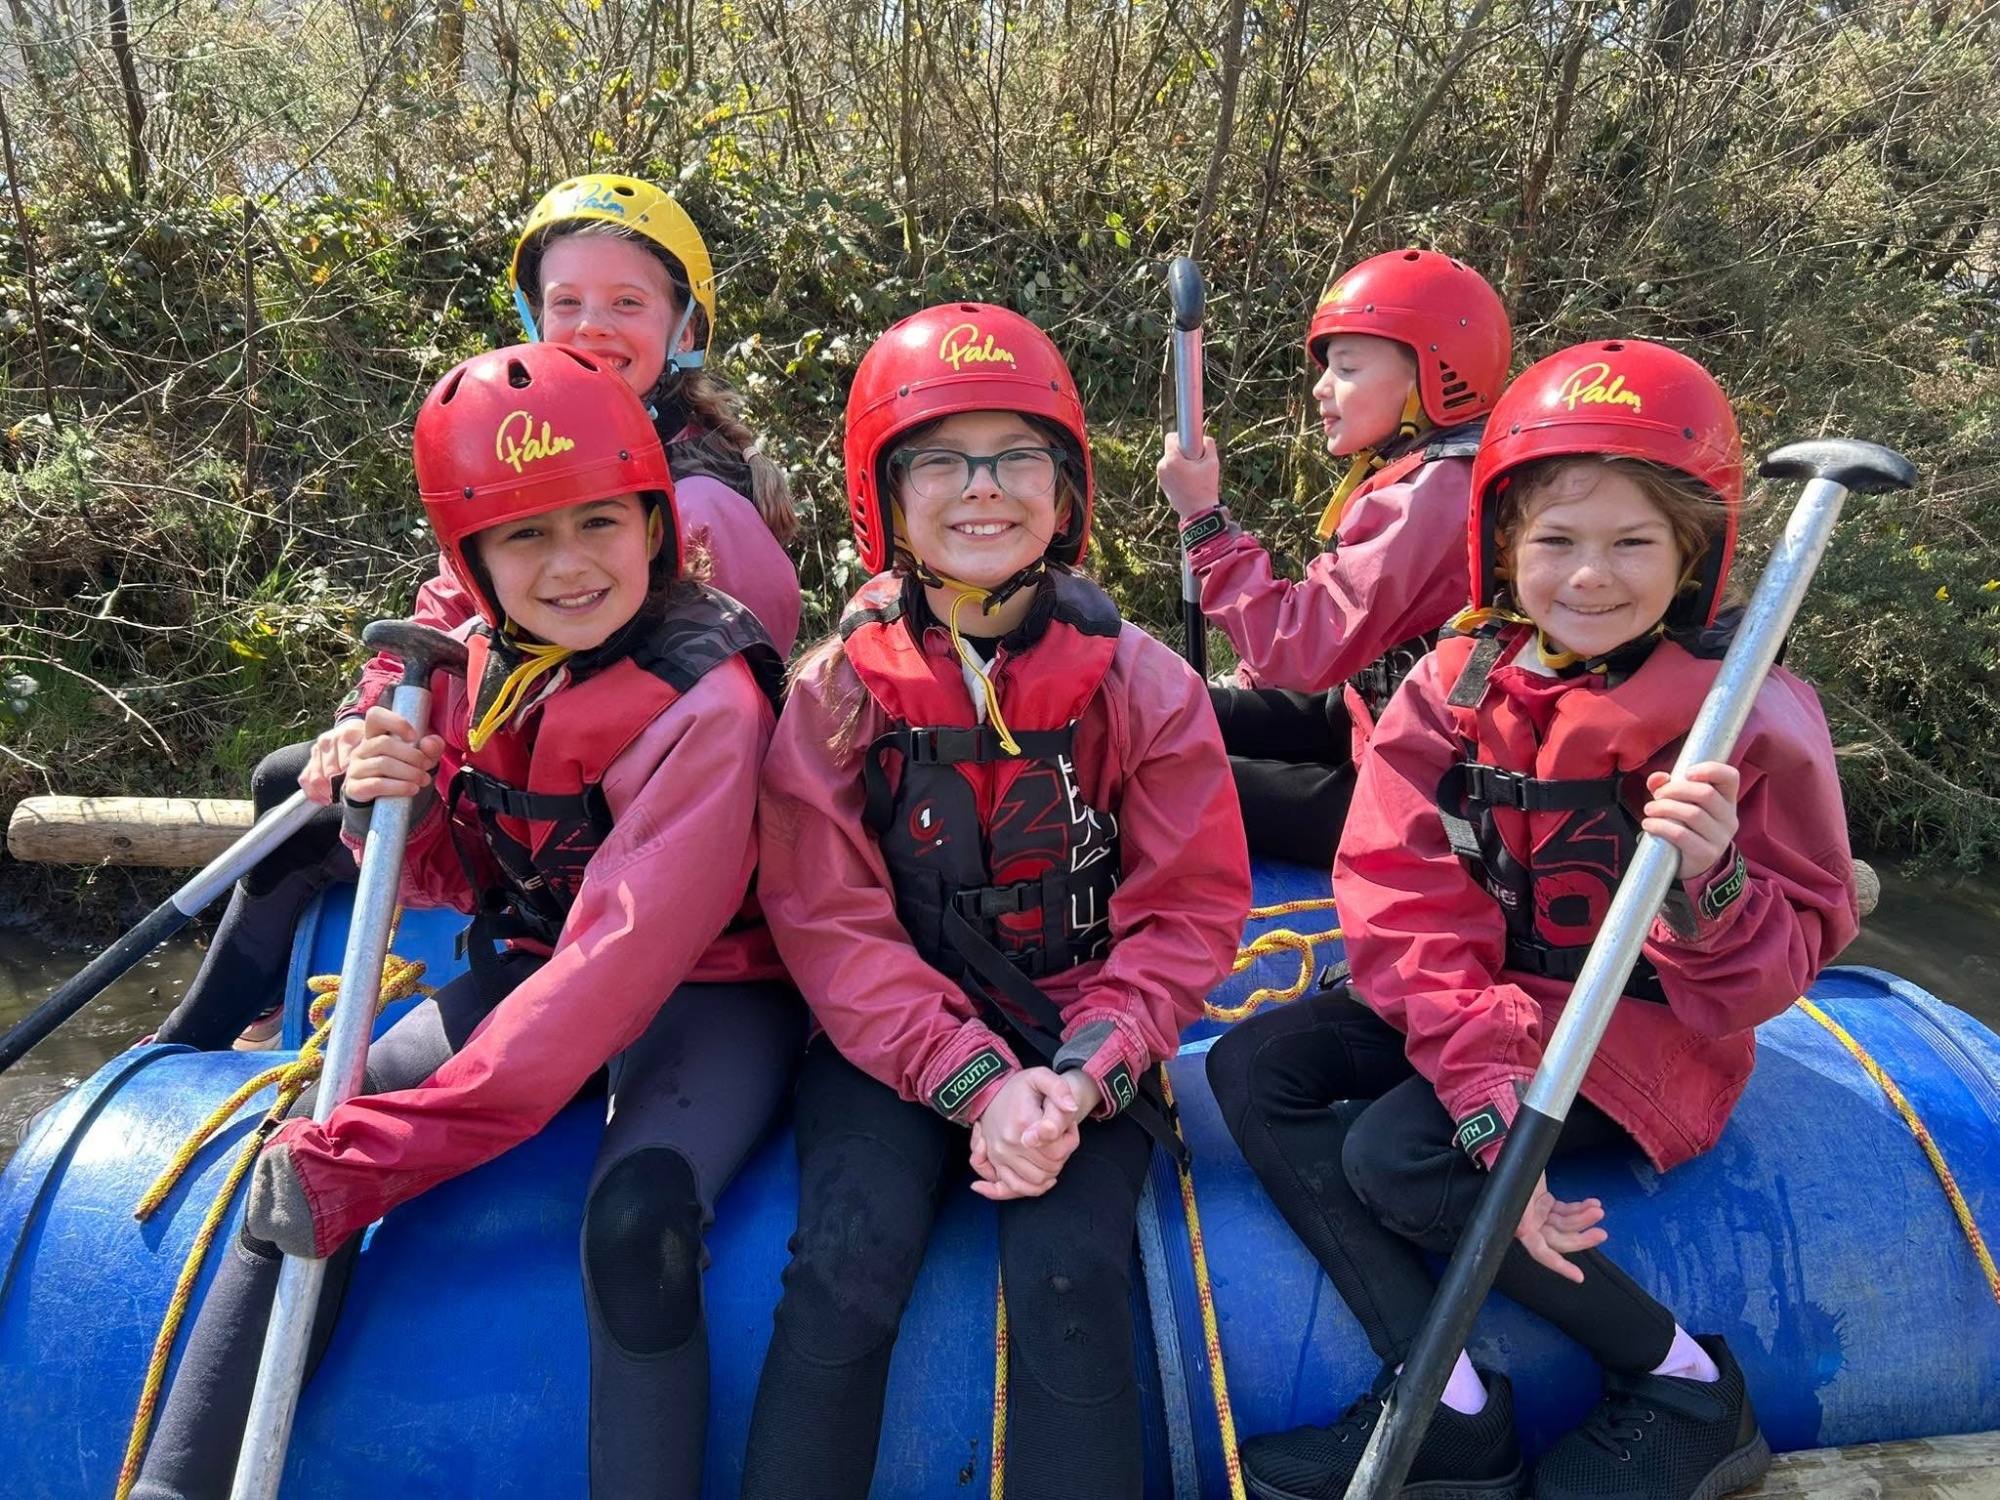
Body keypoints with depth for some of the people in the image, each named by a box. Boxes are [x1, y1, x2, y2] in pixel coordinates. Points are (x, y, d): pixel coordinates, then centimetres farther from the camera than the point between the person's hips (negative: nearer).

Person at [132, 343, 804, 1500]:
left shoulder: (705, 699, -22)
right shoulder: (481, 666, -2)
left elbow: (623, 956, -30)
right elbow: (459, 883, 9)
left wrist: (373, 1150, -33)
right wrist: (392, 808, -17)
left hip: (706, 997, -5)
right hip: (532, 972, 6)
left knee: (638, 1217, -33)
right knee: (301, 1160, -11)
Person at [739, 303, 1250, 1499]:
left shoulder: (1142, 683, -2)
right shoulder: (836, 691, -3)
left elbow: (1188, 915, -2)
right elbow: (831, 923, -6)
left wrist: (1079, 1080, -17)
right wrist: (976, 1079, -19)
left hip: (1083, 1049, 0)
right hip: (896, 1047, 0)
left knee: (1067, 1273, -23)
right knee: (847, 1262, -22)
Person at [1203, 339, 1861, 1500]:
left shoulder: (1752, 715, -13)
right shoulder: (1454, 687, -5)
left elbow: (1783, 965, -11)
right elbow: (1405, 902, -13)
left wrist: (1714, 883, -36)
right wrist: (1488, 1089, -27)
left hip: (1645, 1026, -5)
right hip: (1474, 1001, 6)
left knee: (1395, 1154, -26)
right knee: (1251, 1068, -13)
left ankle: (1689, 1390, -5)